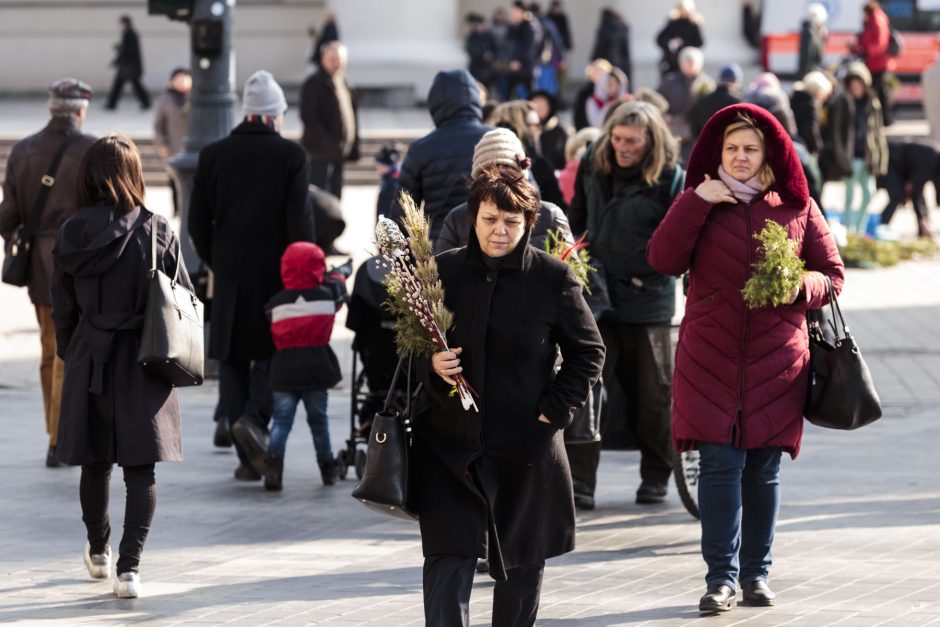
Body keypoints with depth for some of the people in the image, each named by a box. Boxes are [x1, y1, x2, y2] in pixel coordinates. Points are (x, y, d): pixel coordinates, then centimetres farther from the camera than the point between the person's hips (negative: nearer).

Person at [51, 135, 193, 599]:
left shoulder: (71, 235, -5)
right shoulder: (156, 232, -10)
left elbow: (63, 309, 2)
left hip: (89, 361, 2)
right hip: (145, 364, -2)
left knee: (95, 460, 18)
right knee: (142, 467, 1)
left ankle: (98, 551, 35)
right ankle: (129, 567, -8)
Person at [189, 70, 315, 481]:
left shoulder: (212, 155, 2)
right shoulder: (291, 155, -7)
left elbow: (198, 223, 4)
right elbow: (299, 221, -10)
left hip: (230, 277, 2)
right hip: (276, 276, -2)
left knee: (233, 362, 8)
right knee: (272, 355, 11)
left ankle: (247, 458, 5)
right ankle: (255, 419, -16)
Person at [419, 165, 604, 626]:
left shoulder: (553, 278, -4)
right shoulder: (442, 272, 0)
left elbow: (588, 351, 3)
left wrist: (554, 410, -6)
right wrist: (430, 365, -14)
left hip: (526, 447, 0)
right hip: (449, 443, 0)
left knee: (521, 562, 12)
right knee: (448, 558, -9)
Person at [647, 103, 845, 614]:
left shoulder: (796, 207, 6)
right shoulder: (701, 202, 5)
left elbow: (831, 274, 9)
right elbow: (663, 260, -8)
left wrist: (801, 286, -12)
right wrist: (697, 202, -14)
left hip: (776, 359, 1)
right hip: (711, 356, -1)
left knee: (764, 468, 6)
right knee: (720, 463, -7)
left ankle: (757, 573, 17)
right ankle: (721, 576, -4)